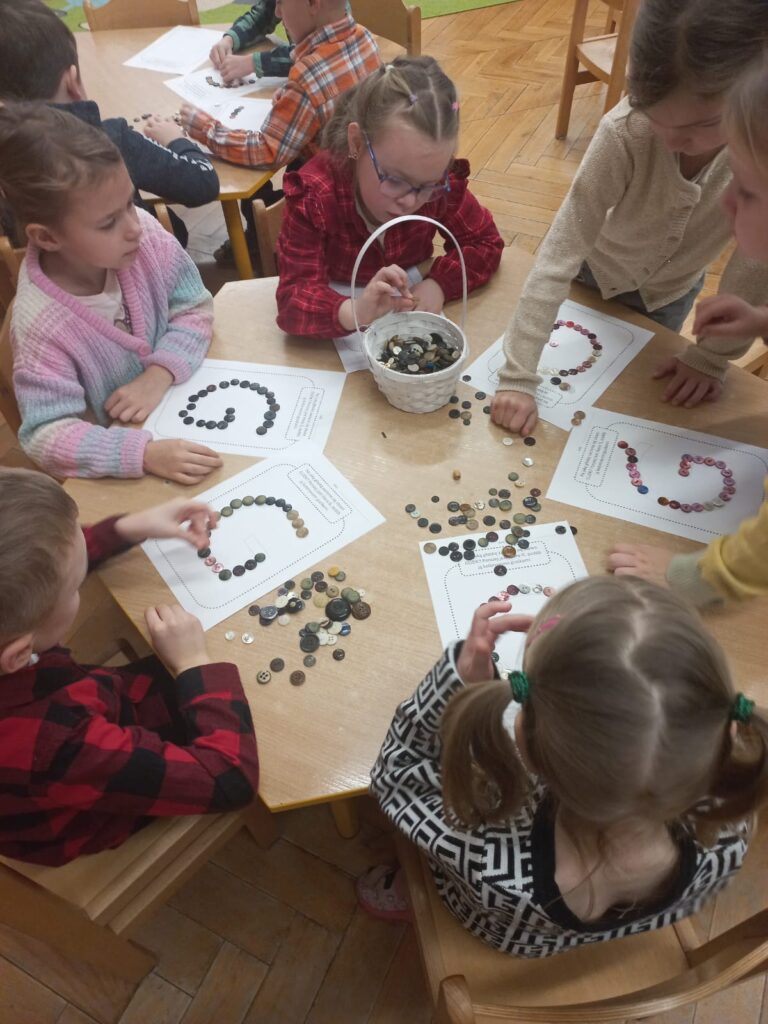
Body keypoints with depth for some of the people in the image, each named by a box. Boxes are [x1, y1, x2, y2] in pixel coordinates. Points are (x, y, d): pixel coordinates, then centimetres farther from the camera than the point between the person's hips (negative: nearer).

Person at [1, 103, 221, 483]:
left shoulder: (147, 233, -15)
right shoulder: (41, 323, -26)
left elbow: (195, 309, -5)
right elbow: (48, 436, -26)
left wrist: (159, 375, -22)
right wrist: (145, 453, -41)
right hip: (123, 454, -3)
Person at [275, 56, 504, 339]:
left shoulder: (440, 183, -14)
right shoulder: (313, 195, -23)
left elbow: (485, 244, -3)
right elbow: (293, 302, -28)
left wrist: (439, 284, -22)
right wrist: (354, 312, -48)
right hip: (336, 344, -3)